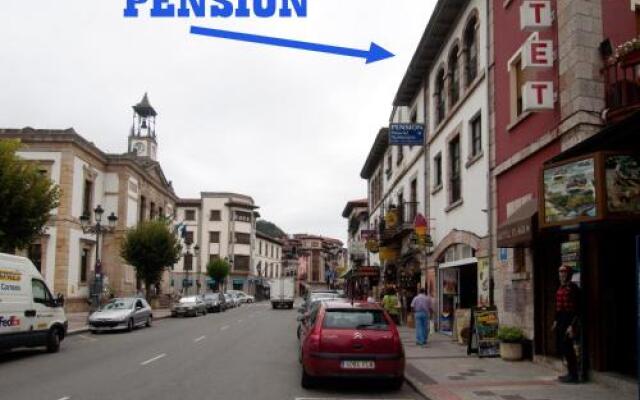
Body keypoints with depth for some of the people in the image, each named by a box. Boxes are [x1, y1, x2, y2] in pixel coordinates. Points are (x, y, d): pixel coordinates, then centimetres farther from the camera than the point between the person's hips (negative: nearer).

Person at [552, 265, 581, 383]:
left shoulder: (573, 288, -14)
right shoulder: (560, 288, 12)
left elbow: (577, 308, -17)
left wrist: (572, 326, -21)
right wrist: (556, 321, 18)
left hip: (569, 321, -9)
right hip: (561, 321, 9)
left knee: (567, 347, -7)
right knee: (561, 347, 12)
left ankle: (573, 375, 2)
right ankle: (571, 373, 23)